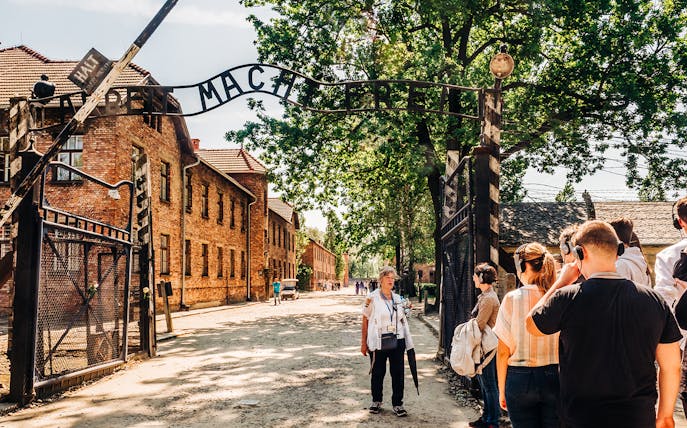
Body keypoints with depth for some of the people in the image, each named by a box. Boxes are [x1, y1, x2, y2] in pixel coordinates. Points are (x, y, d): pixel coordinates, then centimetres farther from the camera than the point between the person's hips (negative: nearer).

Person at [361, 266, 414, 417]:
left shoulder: (398, 298, 9)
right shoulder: (372, 298, -4)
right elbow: (365, 320, -3)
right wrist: (364, 342, -4)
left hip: (397, 341, 3)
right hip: (378, 341, -3)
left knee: (398, 373, 4)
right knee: (377, 372, 8)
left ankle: (397, 404, 15)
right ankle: (376, 401, 26)